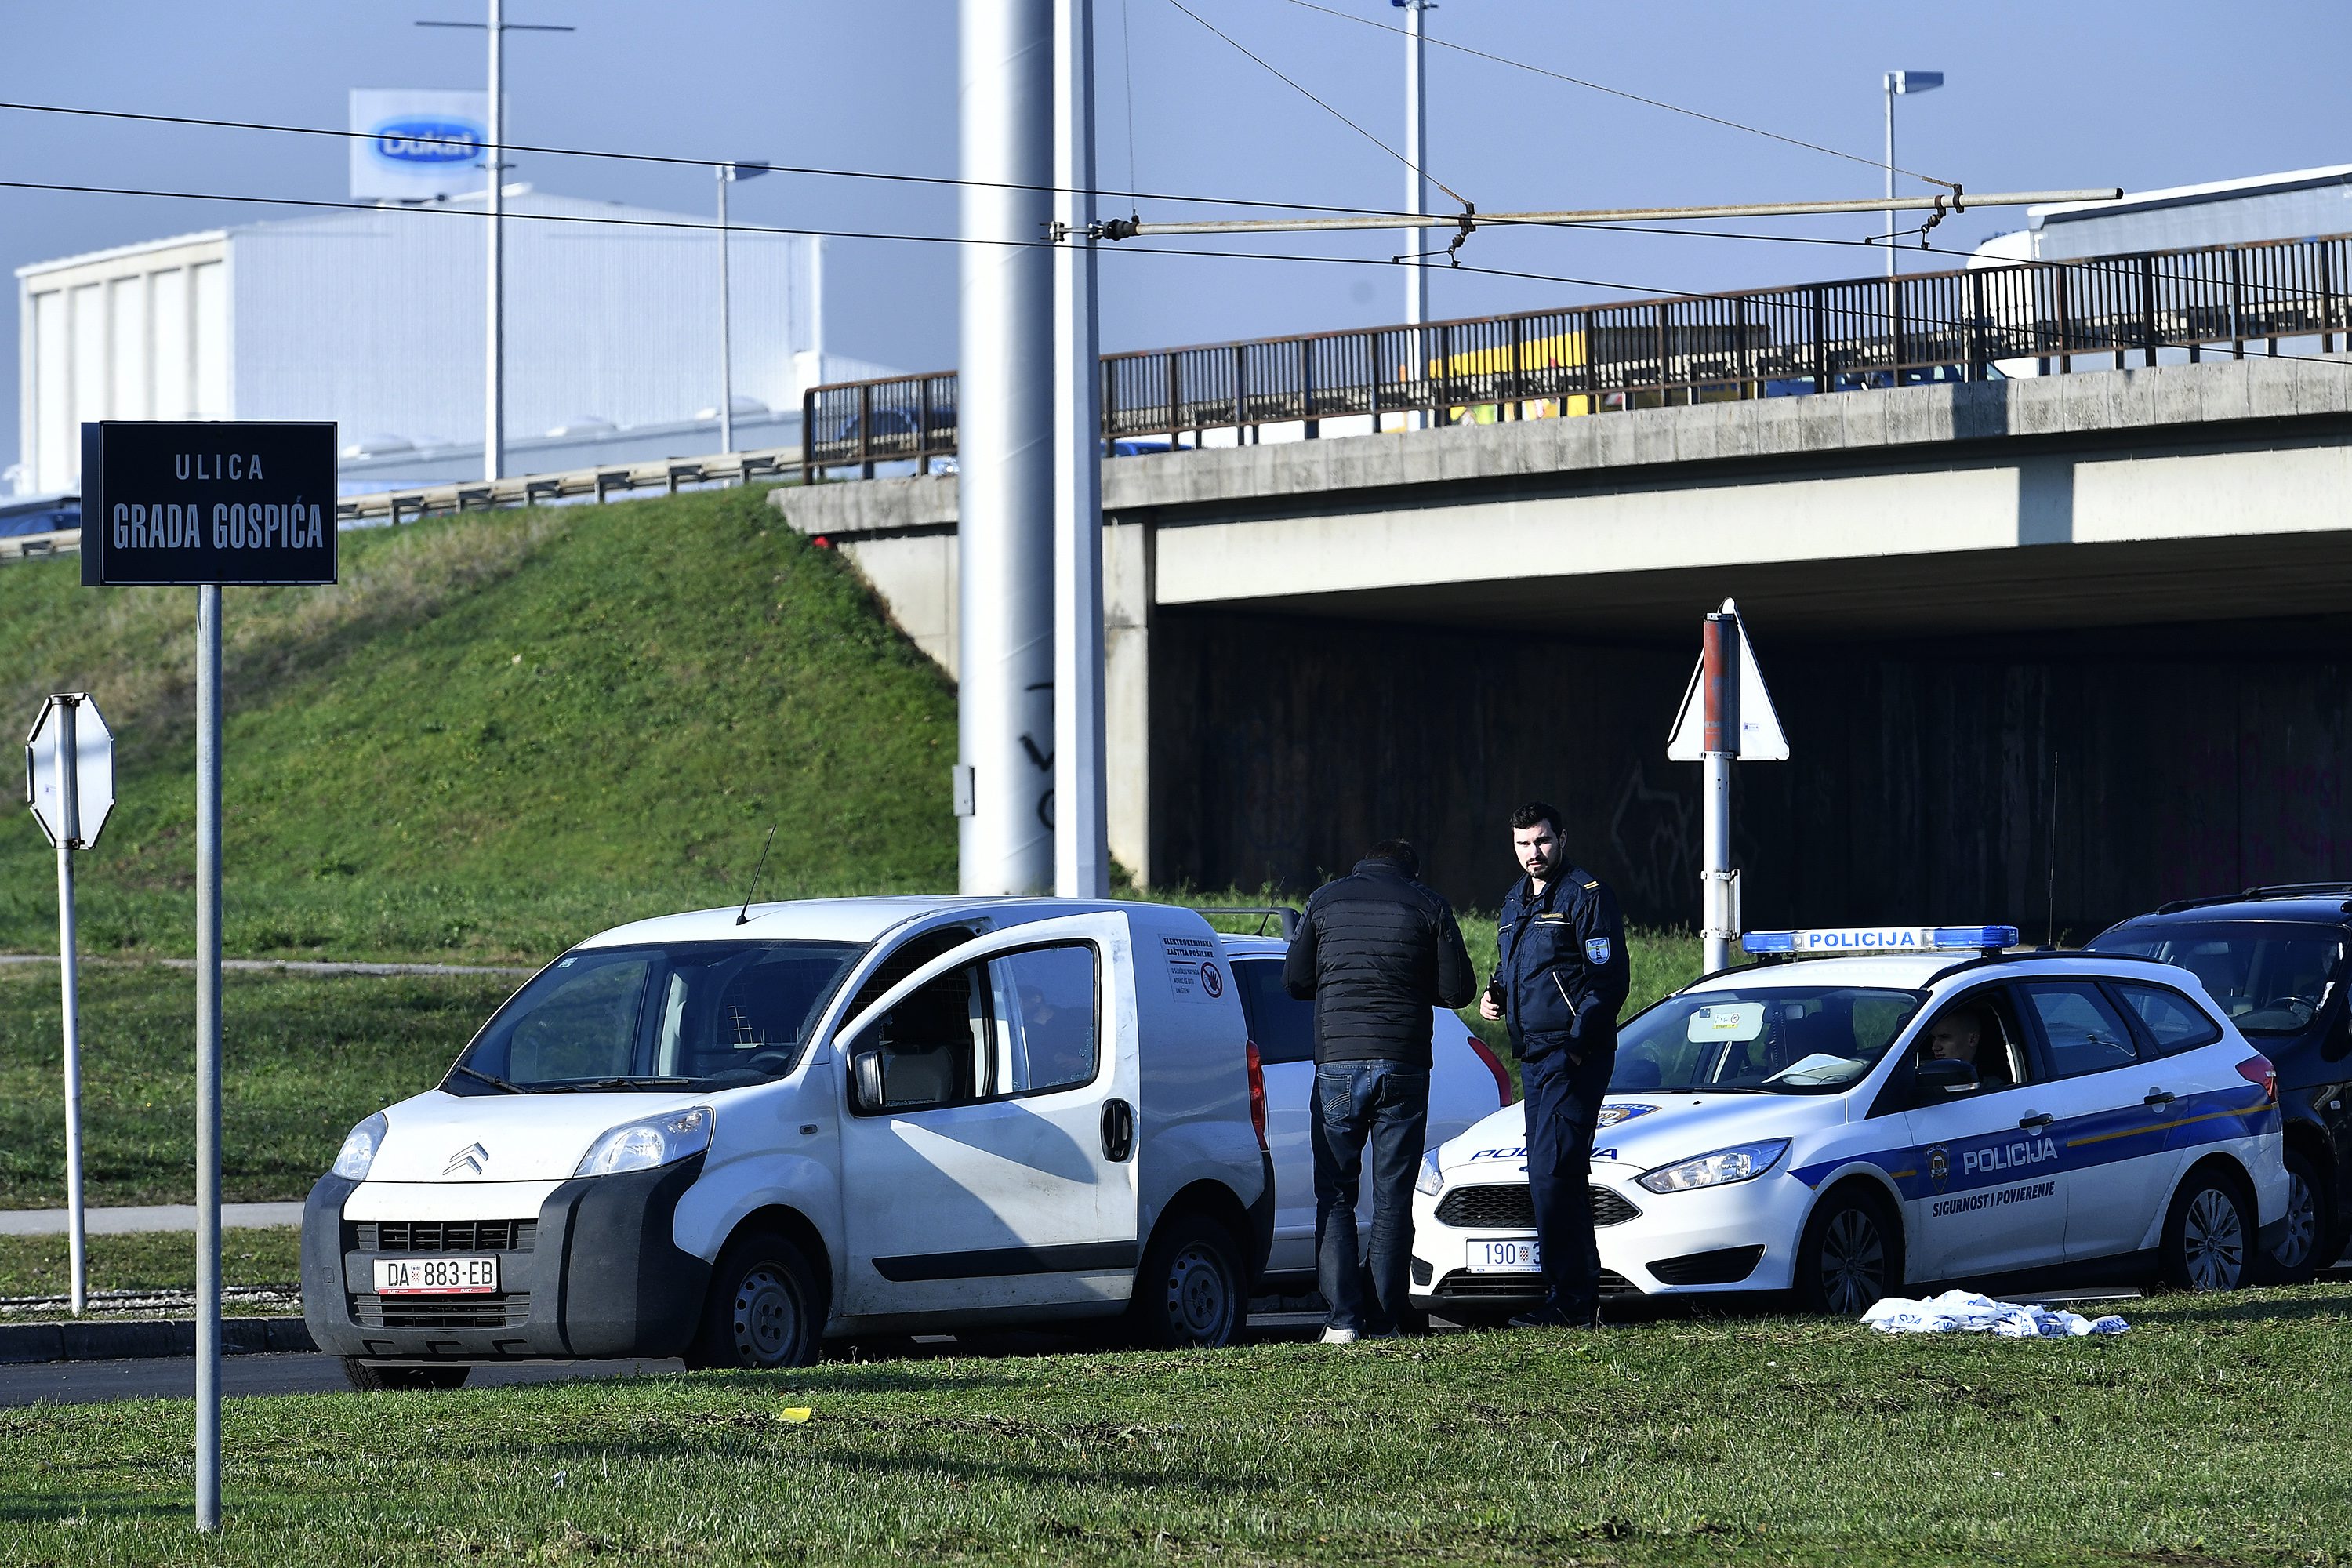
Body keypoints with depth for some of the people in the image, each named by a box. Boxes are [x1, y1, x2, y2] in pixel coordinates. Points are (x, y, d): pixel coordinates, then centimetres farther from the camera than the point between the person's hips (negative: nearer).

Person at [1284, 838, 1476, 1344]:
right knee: (1393, 1197, 7)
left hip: (1338, 1061, 0)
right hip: (1404, 1065, 0)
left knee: (1335, 1195, 4)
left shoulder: (1326, 900, 7)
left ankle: (1343, 1317, -7)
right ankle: (1387, 1316, 5)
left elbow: (1294, 981, 9)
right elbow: (1458, 990, 2)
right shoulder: (1430, 907, 3)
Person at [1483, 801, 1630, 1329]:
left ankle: (1569, 1299, -13)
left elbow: (1610, 978, -12)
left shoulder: (1587, 895, -7)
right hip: (1534, 1056, 9)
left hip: (1574, 1055, -9)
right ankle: (1580, 1294, 14)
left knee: (1552, 1173, -14)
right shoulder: (1515, 903, 19)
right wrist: (1495, 994, 9)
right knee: (1552, 1175, 10)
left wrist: (1577, 1043, -18)